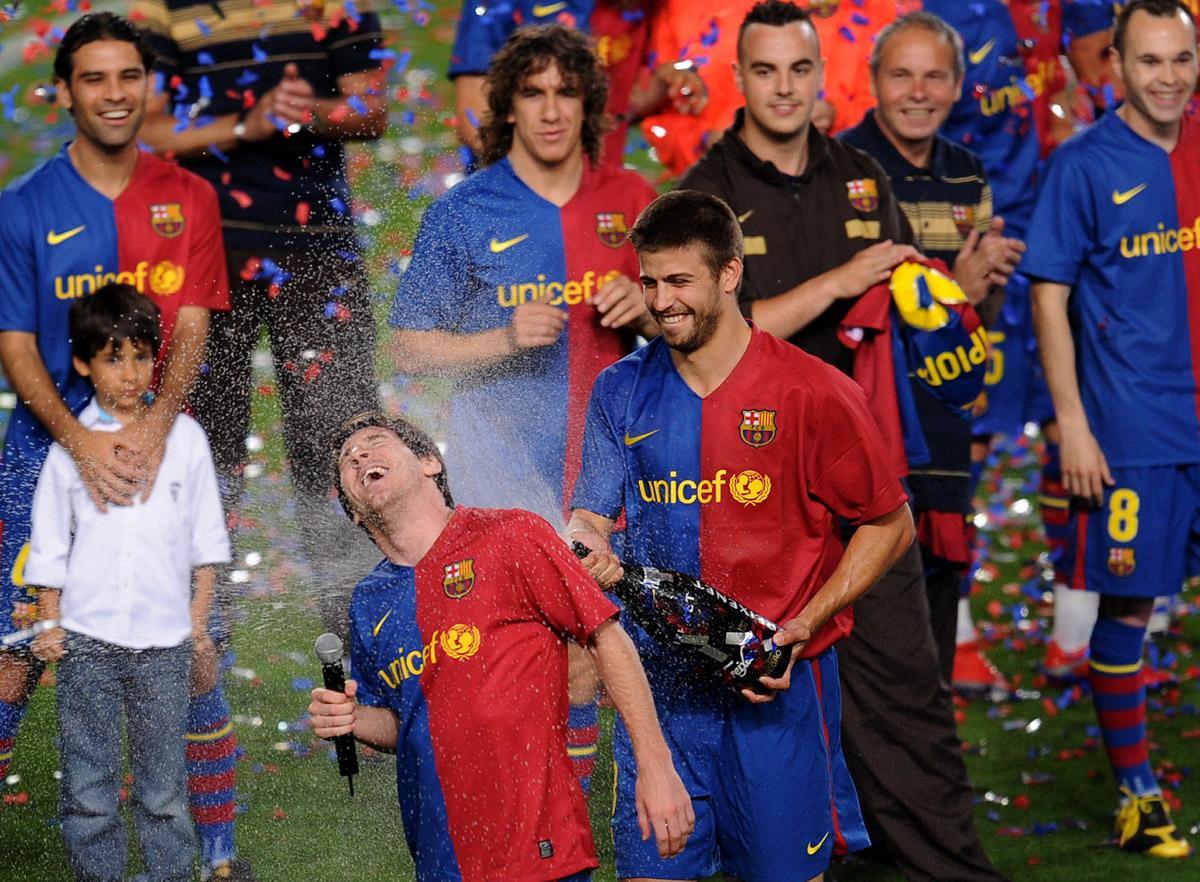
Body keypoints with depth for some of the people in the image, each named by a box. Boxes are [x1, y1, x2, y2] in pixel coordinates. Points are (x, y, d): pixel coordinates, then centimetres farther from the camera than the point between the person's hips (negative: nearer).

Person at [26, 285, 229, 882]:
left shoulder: (184, 436, 4)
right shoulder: (71, 445, 2)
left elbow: (205, 541, 9)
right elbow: (50, 545, 7)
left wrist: (198, 626, 7)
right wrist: (50, 625, 1)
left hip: (164, 641, 0)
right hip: (86, 640, 0)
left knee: (164, 789, 4)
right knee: (88, 790, 3)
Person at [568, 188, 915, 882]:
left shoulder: (811, 393, -6)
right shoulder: (621, 392, 5)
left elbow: (890, 524, 0)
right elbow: (591, 514, 7)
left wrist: (803, 628, -10)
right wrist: (584, 543, -19)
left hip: (778, 683, -2)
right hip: (660, 681, 3)